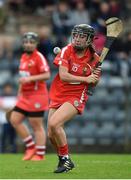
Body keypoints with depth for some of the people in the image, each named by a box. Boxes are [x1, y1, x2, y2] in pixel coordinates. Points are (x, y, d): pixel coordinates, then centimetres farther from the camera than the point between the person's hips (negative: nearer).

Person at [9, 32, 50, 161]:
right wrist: (20, 92, 24)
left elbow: (47, 75, -19)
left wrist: (30, 78, -26)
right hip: (25, 96, 9)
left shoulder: (39, 57, -10)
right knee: (14, 119, 3)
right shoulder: (23, 57, 15)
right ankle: (31, 147, 12)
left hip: (37, 96, -9)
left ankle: (40, 154, 1)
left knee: (36, 126, -5)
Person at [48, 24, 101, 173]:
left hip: (76, 98, -3)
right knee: (51, 134, 3)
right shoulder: (66, 51, -6)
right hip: (57, 96, 3)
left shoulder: (94, 58, -4)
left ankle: (65, 159, -10)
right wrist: (85, 79, -21)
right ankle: (63, 160, 29)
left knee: (54, 124, -25)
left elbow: (94, 84, 5)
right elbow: (63, 75, -17)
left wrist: (96, 77, -17)